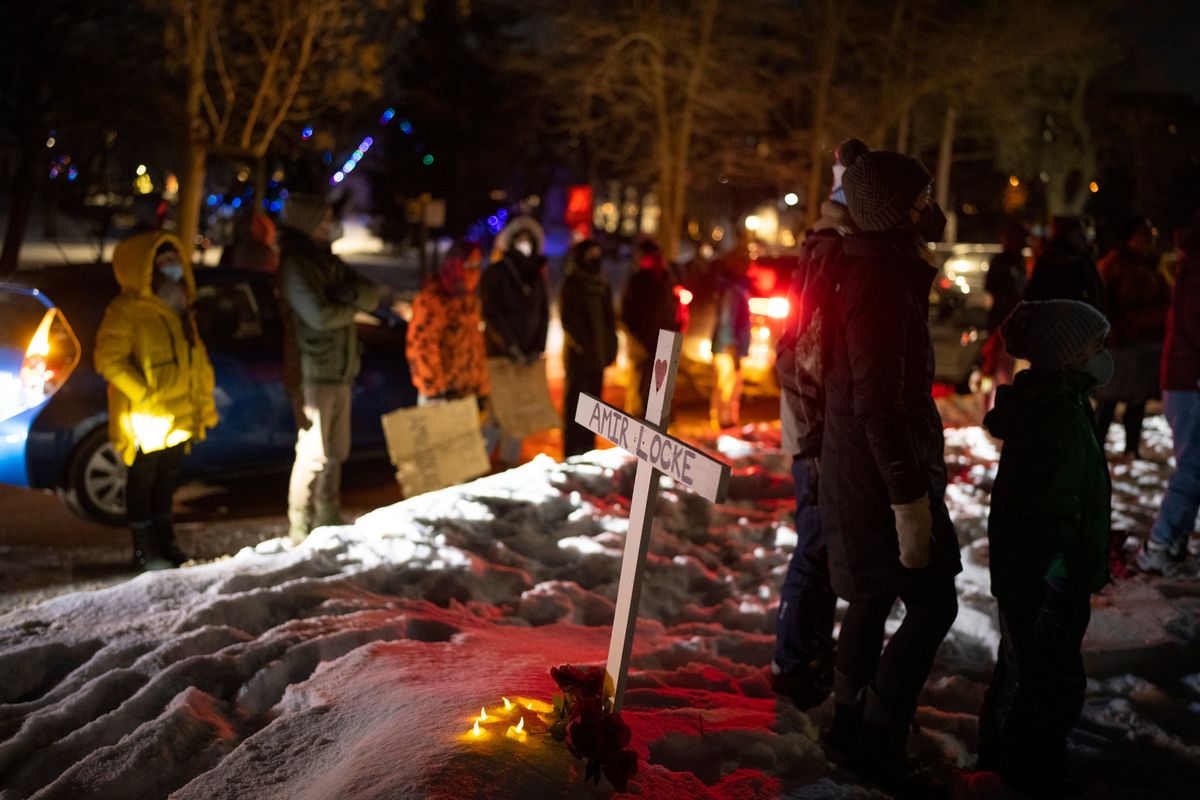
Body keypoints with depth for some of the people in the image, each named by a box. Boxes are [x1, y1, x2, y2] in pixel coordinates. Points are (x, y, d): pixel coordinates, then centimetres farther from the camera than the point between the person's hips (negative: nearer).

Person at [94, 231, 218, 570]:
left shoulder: (179, 309, 14)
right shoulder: (127, 309, -12)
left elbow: (197, 360, 19)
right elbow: (108, 360, -17)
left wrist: (204, 405, 15)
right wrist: (144, 394, -22)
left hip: (179, 418, 8)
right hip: (146, 420, -7)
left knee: (168, 480, 16)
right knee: (143, 481, 4)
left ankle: (165, 542, 28)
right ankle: (143, 549, 13)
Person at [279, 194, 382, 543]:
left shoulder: (329, 262, 14)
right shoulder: (294, 265, -10)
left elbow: (372, 297, 7)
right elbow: (319, 315, -20)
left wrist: (350, 292, -15)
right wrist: (352, 307, -2)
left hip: (341, 372, 8)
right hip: (312, 373, -8)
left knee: (335, 452, 14)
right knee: (313, 453, -7)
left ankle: (328, 522, 25)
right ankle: (299, 530, 0)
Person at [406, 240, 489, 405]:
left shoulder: (471, 299, 13)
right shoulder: (431, 299, -13)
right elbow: (420, 347, -17)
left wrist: (481, 391, 17)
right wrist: (436, 390, -17)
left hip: (468, 392, 8)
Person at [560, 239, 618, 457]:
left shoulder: (601, 285, 14)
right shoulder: (572, 284, -6)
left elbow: (609, 318, 18)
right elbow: (567, 317, -11)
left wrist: (611, 346, 10)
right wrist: (580, 344, -18)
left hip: (598, 354, 7)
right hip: (579, 354, -7)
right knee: (575, 403, -4)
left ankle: (588, 450, 19)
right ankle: (572, 453, 0)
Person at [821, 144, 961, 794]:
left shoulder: (882, 270, 11)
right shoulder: (880, 282, -22)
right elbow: (879, 403, -27)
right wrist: (909, 499, -25)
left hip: (861, 470, 10)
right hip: (882, 475, -10)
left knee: (874, 598, 19)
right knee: (932, 604, -3)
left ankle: (851, 722, 32)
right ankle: (879, 740, 7)